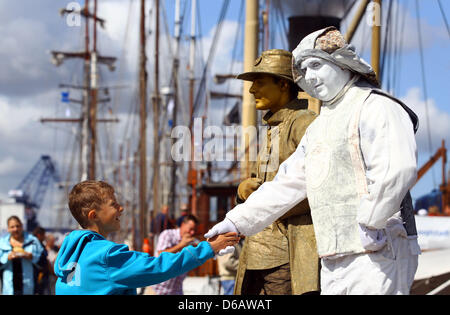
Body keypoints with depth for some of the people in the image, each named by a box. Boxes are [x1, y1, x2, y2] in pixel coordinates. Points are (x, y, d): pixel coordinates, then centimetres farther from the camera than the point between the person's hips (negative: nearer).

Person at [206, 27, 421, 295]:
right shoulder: (319, 127, 24)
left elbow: (398, 169, -20)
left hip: (377, 253, -9)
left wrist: (369, 222, -23)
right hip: (334, 263, 9)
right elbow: (287, 184, 27)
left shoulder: (375, 107, -5)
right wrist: (238, 221, 22)